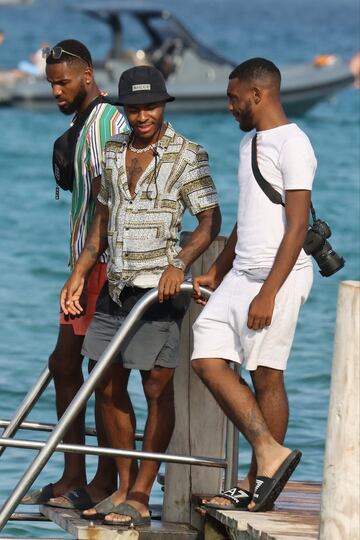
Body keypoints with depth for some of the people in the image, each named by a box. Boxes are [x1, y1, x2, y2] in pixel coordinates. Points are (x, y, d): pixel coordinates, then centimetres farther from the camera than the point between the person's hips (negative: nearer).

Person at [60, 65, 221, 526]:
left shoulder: (186, 155, -7)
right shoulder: (114, 151, 11)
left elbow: (210, 220, -10)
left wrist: (178, 264, -24)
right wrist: (78, 275, 15)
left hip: (158, 286, -7)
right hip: (115, 285, 7)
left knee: (156, 386, -4)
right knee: (107, 384, 7)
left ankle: (141, 497, -1)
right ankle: (124, 488, 16)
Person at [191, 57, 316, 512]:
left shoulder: (291, 145, -12)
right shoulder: (249, 142, 18)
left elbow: (296, 227, -17)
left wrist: (268, 292, -21)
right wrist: (217, 271, 25)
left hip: (279, 275, -9)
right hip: (242, 272, 9)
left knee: (266, 375, -5)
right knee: (208, 359, 0)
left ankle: (260, 482, 2)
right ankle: (270, 454, 2)